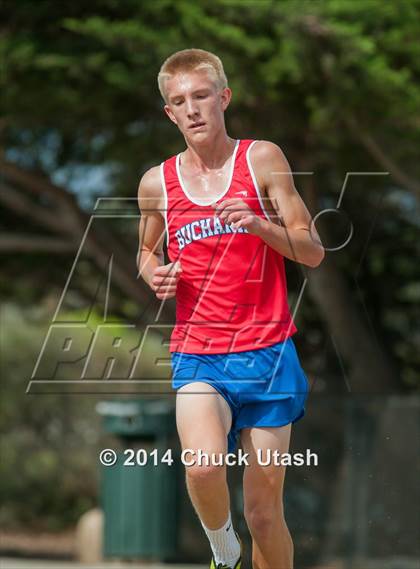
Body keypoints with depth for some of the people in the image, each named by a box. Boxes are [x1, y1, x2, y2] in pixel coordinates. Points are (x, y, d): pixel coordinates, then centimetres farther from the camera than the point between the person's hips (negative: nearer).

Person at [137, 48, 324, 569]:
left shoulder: (262, 159, 1)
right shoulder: (156, 183, 6)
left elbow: (313, 251, 2)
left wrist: (258, 225, -16)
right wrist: (154, 274, 2)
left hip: (267, 354, 0)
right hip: (197, 356, 0)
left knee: (265, 513, 2)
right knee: (203, 466, -29)